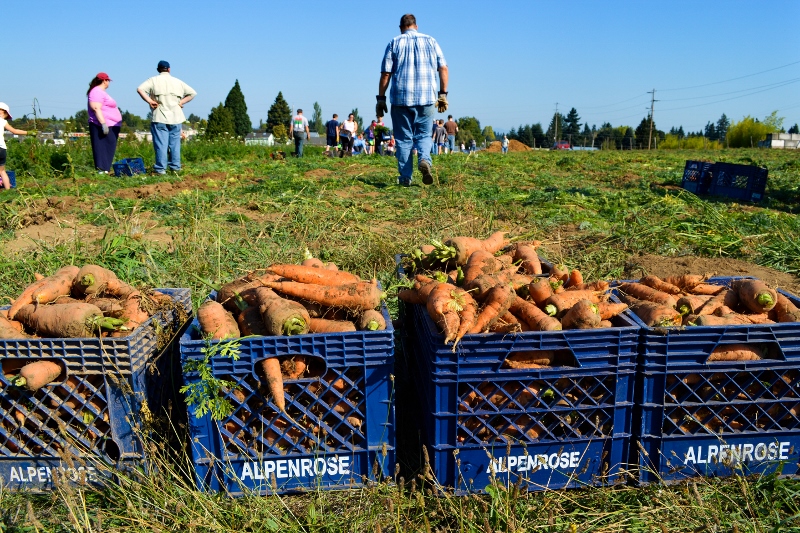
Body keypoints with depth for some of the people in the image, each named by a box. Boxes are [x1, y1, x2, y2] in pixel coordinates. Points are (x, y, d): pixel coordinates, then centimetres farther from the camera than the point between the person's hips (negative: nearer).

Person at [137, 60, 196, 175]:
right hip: (175, 117, 3)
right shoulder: (178, 82, 12)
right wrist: (181, 102, 9)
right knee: (175, 143, 9)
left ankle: (160, 168, -3)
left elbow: (140, 89, -12)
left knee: (160, 144, -3)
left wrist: (149, 101, -6)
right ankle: (175, 166, 12)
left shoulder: (153, 80, 2)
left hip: (160, 118, -3)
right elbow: (193, 93, 14)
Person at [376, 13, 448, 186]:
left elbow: (385, 74, 1)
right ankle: (424, 159, -18)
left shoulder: (394, 43, 7)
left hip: (401, 98, -1)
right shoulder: (430, 41, 11)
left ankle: (405, 177, 4)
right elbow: (443, 68, 4)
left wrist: (381, 98, 5)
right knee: (424, 135, 11)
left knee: (403, 138, 6)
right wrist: (443, 94, 7)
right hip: (426, 98, 1)